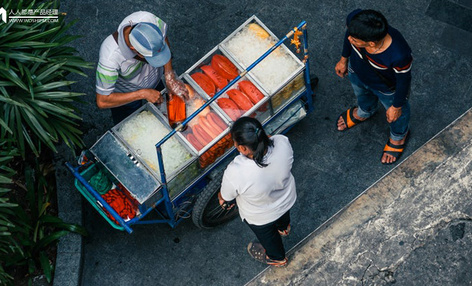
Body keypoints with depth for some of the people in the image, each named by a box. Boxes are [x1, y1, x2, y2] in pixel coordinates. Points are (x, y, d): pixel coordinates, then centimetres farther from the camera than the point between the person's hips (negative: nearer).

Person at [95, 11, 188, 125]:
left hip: (156, 80, 4)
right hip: (125, 97, -4)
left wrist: (169, 76, -21)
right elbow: (102, 101, -36)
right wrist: (142, 94, -35)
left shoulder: (148, 19, -38)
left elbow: (164, 38, -13)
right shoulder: (110, 58, -47)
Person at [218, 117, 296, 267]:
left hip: (260, 218, -3)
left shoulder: (235, 173, -45)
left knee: (267, 235, 33)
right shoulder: (283, 142, -36)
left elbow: (225, 196, -20)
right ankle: (284, 228, 75)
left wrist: (221, 198, 4)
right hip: (287, 199, 3)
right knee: (283, 216, 40)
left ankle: (277, 258, 64)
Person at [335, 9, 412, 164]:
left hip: (388, 89, -3)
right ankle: (364, 112, 76)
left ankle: (399, 135, 67)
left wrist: (396, 106, -8)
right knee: (362, 95, 39)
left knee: (396, 115, 31)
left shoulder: (399, 55, -48)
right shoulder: (354, 19, -37)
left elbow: (404, 80, -25)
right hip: (357, 73, 4)